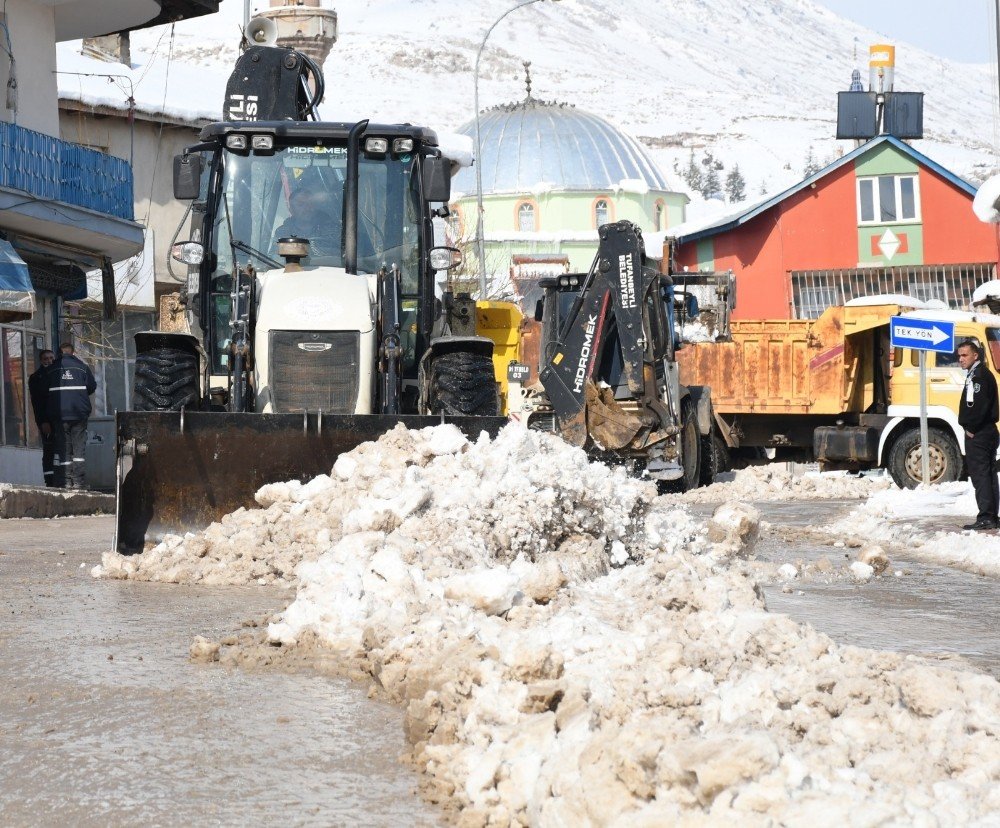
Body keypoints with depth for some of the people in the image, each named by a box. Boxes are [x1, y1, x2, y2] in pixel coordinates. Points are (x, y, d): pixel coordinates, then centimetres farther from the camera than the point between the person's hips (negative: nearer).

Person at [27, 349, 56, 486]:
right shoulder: (36, 378, 5)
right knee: (49, 452, -7)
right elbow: (36, 403, -3)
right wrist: (42, 422, -13)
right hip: (47, 422, -4)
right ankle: (50, 483, -8)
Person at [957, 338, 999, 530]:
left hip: (979, 435, -11)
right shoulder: (975, 375, 19)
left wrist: (971, 428, -16)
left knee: (980, 474, -11)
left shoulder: (981, 376, -14)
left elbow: (980, 406, -24)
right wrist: (968, 425, 11)